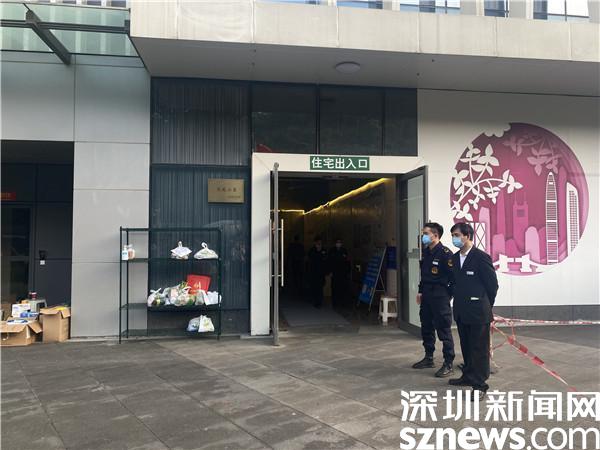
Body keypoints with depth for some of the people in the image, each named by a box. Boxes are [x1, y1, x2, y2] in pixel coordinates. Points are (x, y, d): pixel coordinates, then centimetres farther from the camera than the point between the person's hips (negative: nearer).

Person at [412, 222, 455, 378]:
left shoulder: (445, 253, -15)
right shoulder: (426, 252, 11)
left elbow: (453, 276, -15)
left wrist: (448, 294, -10)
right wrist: (421, 291, 17)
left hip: (440, 296, -8)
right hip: (426, 295, 8)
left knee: (444, 330, -2)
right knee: (426, 328, 16)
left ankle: (448, 364, 6)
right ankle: (428, 358, 30)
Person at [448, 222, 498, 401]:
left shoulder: (481, 257, -13)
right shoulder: (454, 258, 9)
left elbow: (492, 284, -8)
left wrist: (485, 305, 1)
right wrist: (458, 299, 13)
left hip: (478, 312, -7)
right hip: (461, 311, 7)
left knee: (480, 349, 1)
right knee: (466, 347, 17)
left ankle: (479, 385, 8)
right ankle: (468, 376, 31)